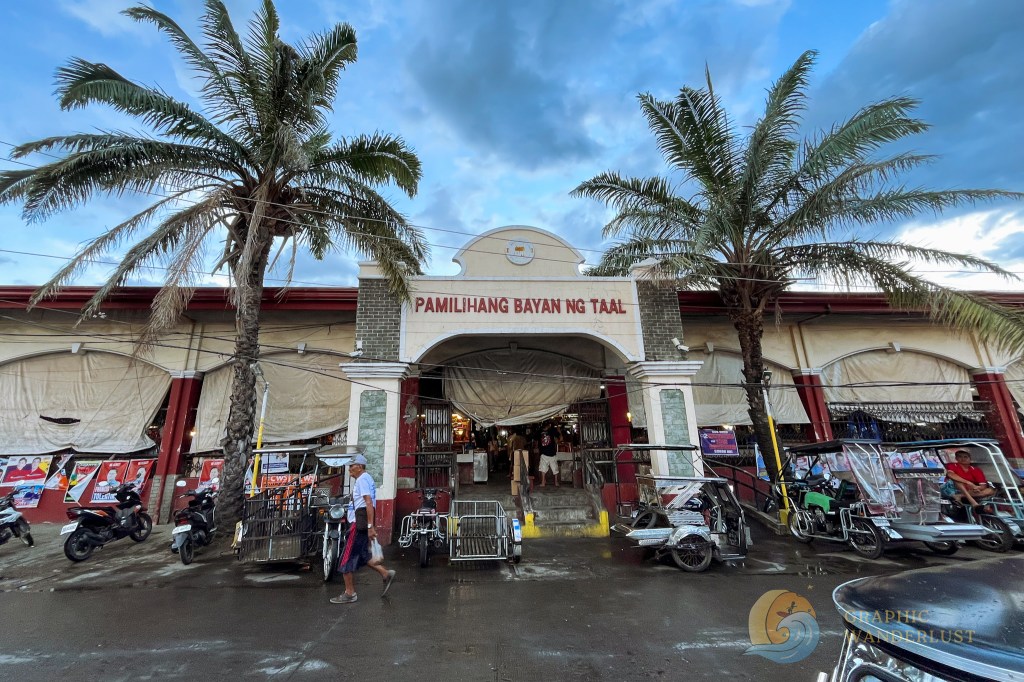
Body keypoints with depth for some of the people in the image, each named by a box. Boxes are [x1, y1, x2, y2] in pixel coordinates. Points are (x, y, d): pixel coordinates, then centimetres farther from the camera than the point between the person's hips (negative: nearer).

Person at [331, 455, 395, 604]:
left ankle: (349, 594, 10)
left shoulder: (362, 479, -13)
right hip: (362, 522, 10)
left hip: (359, 523, -10)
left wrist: (370, 526, -27)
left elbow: (369, 503, -23)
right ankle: (386, 574, 15)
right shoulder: (366, 478, 18)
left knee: (347, 558, 1)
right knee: (361, 556, 15)